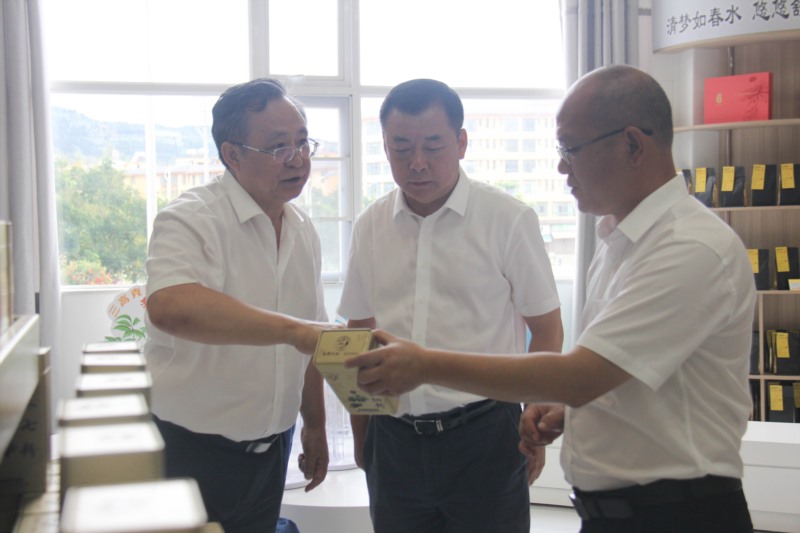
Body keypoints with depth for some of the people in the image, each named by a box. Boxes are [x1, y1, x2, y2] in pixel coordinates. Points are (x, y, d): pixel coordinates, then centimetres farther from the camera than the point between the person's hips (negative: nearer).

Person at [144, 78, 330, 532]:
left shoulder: (303, 231, 6)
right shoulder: (191, 220, -18)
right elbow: (170, 307, -39)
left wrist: (315, 426, 17)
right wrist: (294, 329, -44)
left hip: (271, 449, 6)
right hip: (192, 450, -6)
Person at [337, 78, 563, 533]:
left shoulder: (509, 220, -8)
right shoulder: (371, 226, 4)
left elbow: (546, 329, 0)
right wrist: (361, 435, 14)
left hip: (483, 432, -3)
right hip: (393, 438, 4)